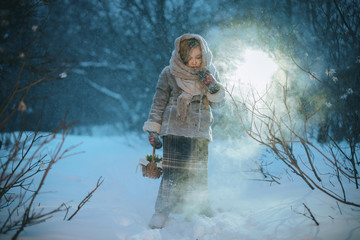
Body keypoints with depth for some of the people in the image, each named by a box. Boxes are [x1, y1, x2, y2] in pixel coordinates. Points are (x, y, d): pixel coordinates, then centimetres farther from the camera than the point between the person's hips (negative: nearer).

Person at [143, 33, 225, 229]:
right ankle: (161, 212, -5)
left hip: (200, 132, 3)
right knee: (172, 172, -12)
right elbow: (159, 102, 5)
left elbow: (218, 104, 10)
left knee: (199, 175, 4)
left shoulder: (209, 73, 9)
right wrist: (153, 129, 1)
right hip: (175, 130, -3)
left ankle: (200, 210, 19)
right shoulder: (169, 74, 0)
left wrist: (213, 87, -9)